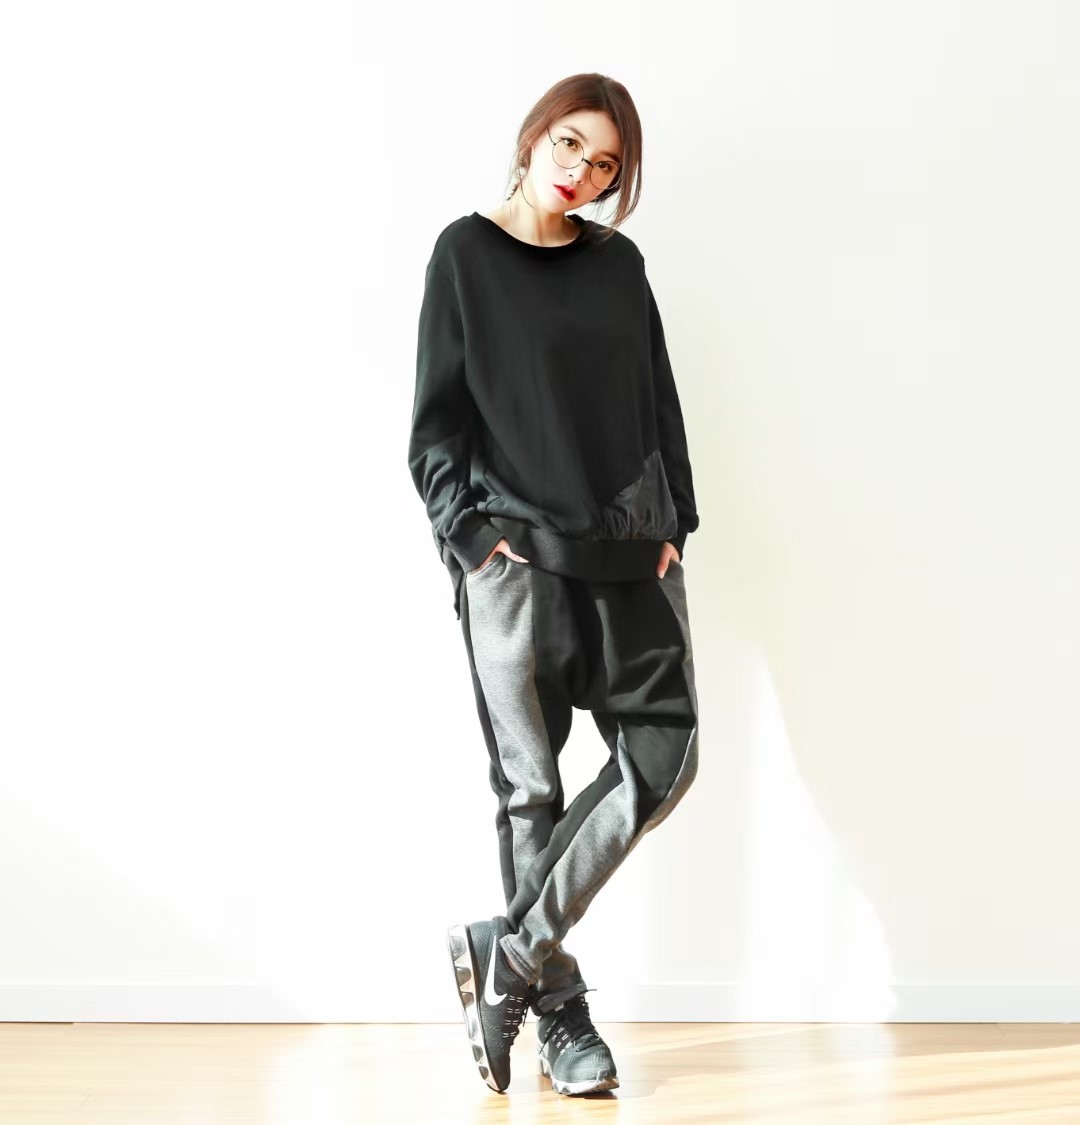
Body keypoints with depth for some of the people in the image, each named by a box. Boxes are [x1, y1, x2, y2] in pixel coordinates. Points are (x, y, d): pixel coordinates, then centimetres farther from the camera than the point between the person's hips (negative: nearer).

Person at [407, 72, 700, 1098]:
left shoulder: (618, 264, 14)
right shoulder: (467, 253, 4)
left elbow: (658, 400, 14)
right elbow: (436, 416, 1)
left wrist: (670, 522, 4)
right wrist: (473, 531, -9)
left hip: (630, 550, 4)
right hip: (516, 556, -4)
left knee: (662, 757, -6)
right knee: (529, 783, 0)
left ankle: (510, 954, 3)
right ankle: (558, 1008, 10)